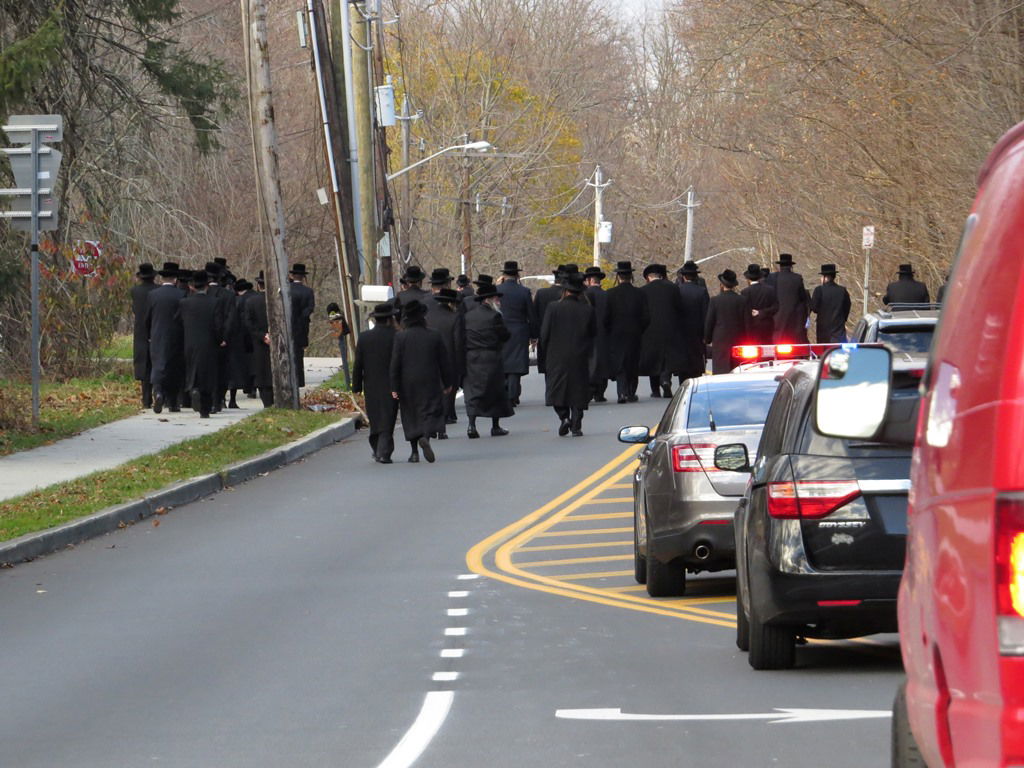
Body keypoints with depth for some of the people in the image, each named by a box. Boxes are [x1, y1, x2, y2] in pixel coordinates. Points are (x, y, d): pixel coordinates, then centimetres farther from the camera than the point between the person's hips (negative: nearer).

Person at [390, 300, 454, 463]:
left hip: (408, 383, 0)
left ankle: (414, 452, 14)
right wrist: (447, 383, 14)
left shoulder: (400, 337, -7)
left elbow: (395, 363, -8)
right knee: (430, 412, 0)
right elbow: (443, 362, 3)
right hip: (430, 382, 0)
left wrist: (394, 387, -4)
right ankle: (425, 437, -30)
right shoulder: (434, 336, -3)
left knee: (410, 415, 11)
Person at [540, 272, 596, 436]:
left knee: (557, 388, 10)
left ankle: (563, 417, -9)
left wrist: (547, 353, 10)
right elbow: (594, 332, 5)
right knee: (577, 391, 7)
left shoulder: (553, 308, -8)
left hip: (557, 357, -1)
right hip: (579, 359, 1)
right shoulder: (587, 309, -5)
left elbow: (544, 334, -4)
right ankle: (576, 426, 3)